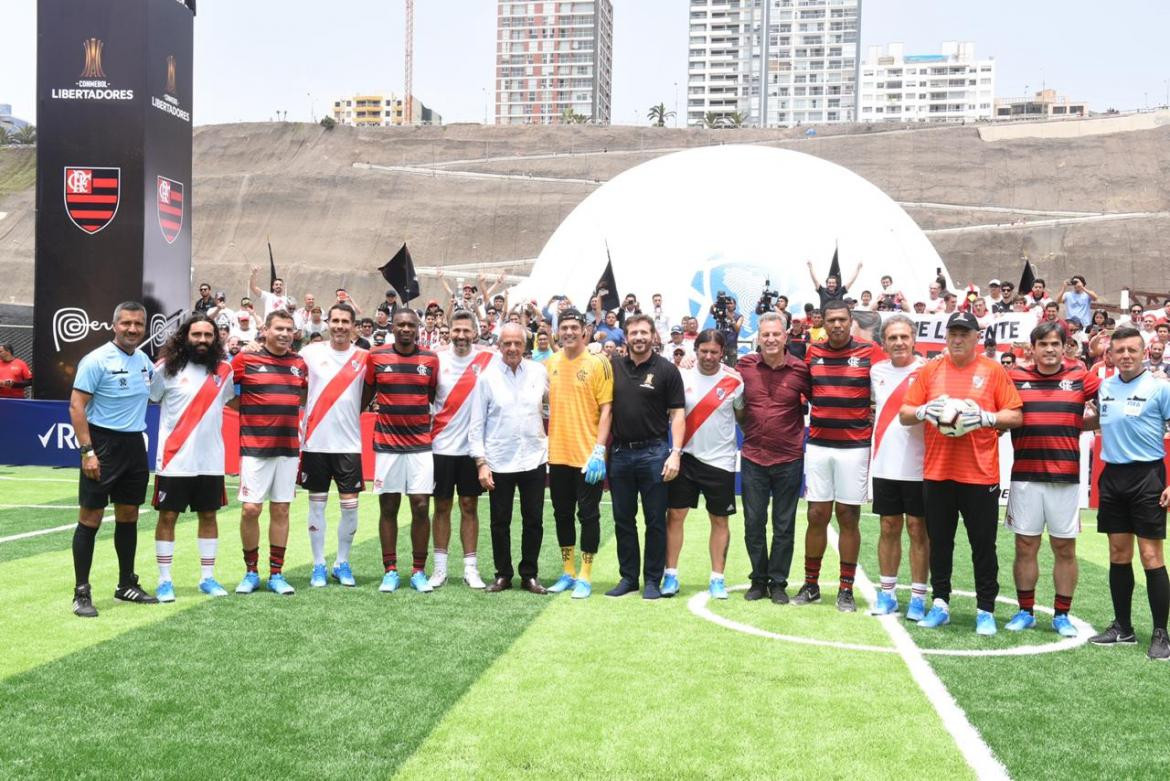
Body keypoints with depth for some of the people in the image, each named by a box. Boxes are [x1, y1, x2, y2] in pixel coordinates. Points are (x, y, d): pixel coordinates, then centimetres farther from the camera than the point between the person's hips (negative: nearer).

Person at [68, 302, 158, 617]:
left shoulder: (145, 360, 9)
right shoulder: (96, 360, -11)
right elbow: (76, 406, -13)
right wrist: (87, 451, -18)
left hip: (135, 445, 7)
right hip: (103, 443, -6)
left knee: (129, 515, 13)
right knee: (91, 517, -3)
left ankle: (127, 585, 24)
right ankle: (81, 592, 3)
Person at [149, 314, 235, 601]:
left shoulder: (224, 370, 5)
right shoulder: (168, 368, -5)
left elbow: (234, 400, 22)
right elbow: (149, 399, 4)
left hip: (211, 461, 3)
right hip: (174, 460, -3)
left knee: (208, 516, 10)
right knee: (167, 517, 4)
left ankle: (207, 577, 21)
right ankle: (165, 580, 14)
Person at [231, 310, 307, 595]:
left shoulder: (300, 363, 8)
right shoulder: (245, 359, -4)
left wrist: (289, 406, 6)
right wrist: (248, 408, -4)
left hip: (289, 448, 4)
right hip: (254, 448, -3)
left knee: (281, 510, 7)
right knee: (250, 509, -4)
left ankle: (276, 574, 15)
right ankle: (251, 572, 12)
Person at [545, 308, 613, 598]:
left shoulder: (598, 364, -6)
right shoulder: (549, 364, 7)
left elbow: (606, 409, -9)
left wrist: (599, 451, -15)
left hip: (587, 456, -5)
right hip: (557, 454, 5)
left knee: (588, 515, 2)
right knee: (562, 515, 12)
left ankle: (585, 576, 12)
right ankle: (568, 572, 24)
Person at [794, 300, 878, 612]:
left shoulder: (869, 352, -3)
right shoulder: (813, 352, 6)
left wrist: (873, 427, -3)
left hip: (854, 448, -2)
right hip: (818, 446, 2)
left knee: (848, 517, 3)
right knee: (817, 516, 6)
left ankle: (846, 589, 12)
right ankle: (811, 584, 16)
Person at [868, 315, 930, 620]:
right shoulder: (877, 370, 9)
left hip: (918, 467, -4)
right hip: (884, 466, 4)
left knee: (918, 529, 3)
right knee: (888, 528, 10)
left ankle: (918, 597, 10)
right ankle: (887, 593, 19)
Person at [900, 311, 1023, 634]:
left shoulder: (994, 371, 1)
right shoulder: (930, 370, 7)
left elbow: (1015, 416, -1)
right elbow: (904, 414, 6)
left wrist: (985, 417, -18)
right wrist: (923, 411, -14)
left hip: (981, 474, -2)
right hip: (936, 472, 2)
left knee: (983, 544, 4)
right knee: (939, 542, 10)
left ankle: (986, 609, 15)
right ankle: (940, 604, 22)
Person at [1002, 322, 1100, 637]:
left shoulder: (1079, 377, 3)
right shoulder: (1015, 378, 4)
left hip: (1065, 478, 0)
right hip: (1025, 477, 0)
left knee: (1065, 549, 7)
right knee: (1025, 546, 7)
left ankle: (1062, 615, 19)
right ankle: (1025, 611, 19)